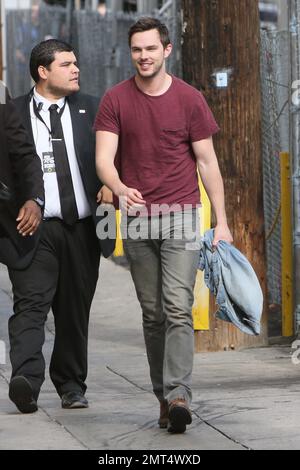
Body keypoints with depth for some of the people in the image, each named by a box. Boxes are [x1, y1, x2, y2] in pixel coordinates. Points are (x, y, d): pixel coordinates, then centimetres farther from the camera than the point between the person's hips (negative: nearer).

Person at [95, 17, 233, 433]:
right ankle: (164, 397, 14)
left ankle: (178, 394, -20)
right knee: (152, 313, 7)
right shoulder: (115, 100, 3)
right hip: (136, 218, 2)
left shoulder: (189, 99, 0)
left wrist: (221, 222, -1)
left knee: (178, 308, -14)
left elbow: (207, 161, 3)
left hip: (180, 216, -2)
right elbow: (104, 158, -7)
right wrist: (120, 189, -29)